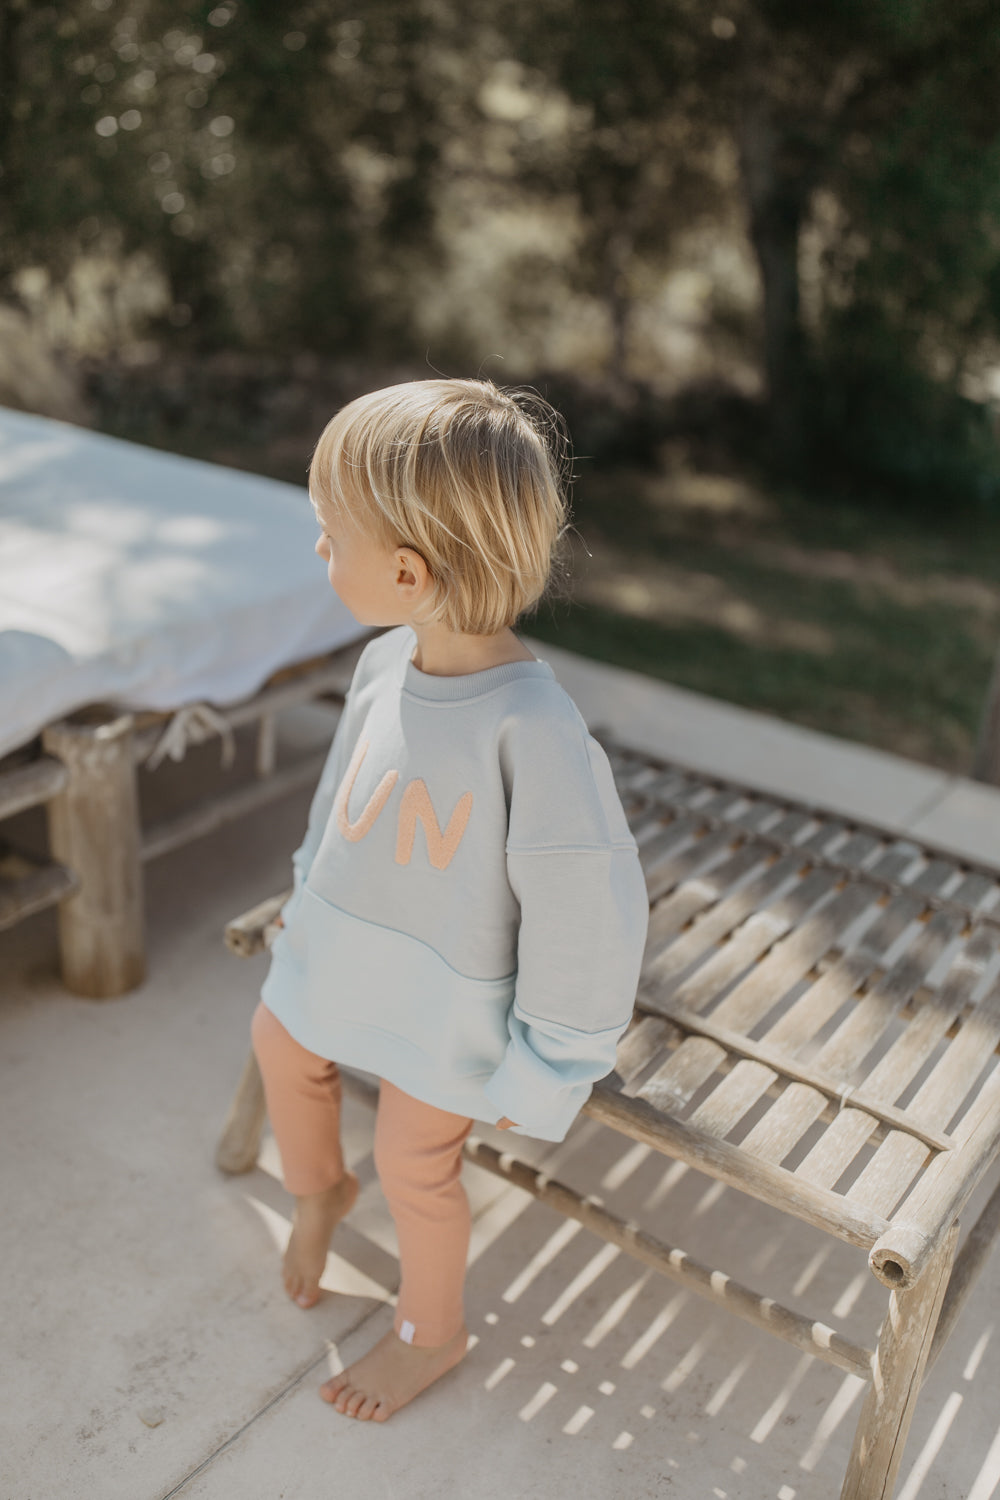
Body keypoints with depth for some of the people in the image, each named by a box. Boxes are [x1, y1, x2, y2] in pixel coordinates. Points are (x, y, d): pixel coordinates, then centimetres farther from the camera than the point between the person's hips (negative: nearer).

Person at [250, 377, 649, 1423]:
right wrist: (311, 892, 19)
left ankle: (433, 1332, 42)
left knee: (413, 1159, 9)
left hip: (449, 997, -7)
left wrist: (543, 1073, -17)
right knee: (280, 1043, 24)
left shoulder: (533, 729, -36)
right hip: (340, 947, 7)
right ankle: (316, 1188, 58)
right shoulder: (385, 661, -14)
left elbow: (588, 921, -27)